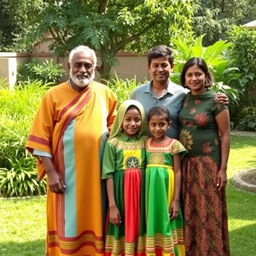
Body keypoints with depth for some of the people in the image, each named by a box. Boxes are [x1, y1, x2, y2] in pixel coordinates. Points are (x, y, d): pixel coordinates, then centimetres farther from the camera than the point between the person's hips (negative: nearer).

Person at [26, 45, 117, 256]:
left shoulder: (106, 94, 6)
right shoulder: (54, 95, -2)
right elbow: (41, 137, -4)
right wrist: (51, 172, -10)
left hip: (97, 175, 2)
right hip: (65, 175, -2)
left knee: (95, 223, 9)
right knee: (67, 224, 4)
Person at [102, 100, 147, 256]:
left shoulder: (146, 142, 5)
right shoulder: (113, 143, -2)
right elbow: (109, 175, -4)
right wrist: (112, 205, -9)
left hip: (141, 192, 2)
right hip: (121, 191, -2)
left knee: (139, 230, 6)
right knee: (122, 233, 1)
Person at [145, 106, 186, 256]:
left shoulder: (174, 144, -3)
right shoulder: (146, 144, 7)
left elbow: (178, 173, -5)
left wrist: (176, 200, -9)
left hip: (166, 189, -3)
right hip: (151, 189, 3)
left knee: (167, 225, 2)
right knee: (152, 225, 7)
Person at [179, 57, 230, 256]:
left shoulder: (215, 101, -8)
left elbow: (225, 135, -7)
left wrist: (223, 169, -11)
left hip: (207, 163, -5)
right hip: (185, 163, 5)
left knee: (208, 212, 2)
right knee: (188, 212, 11)